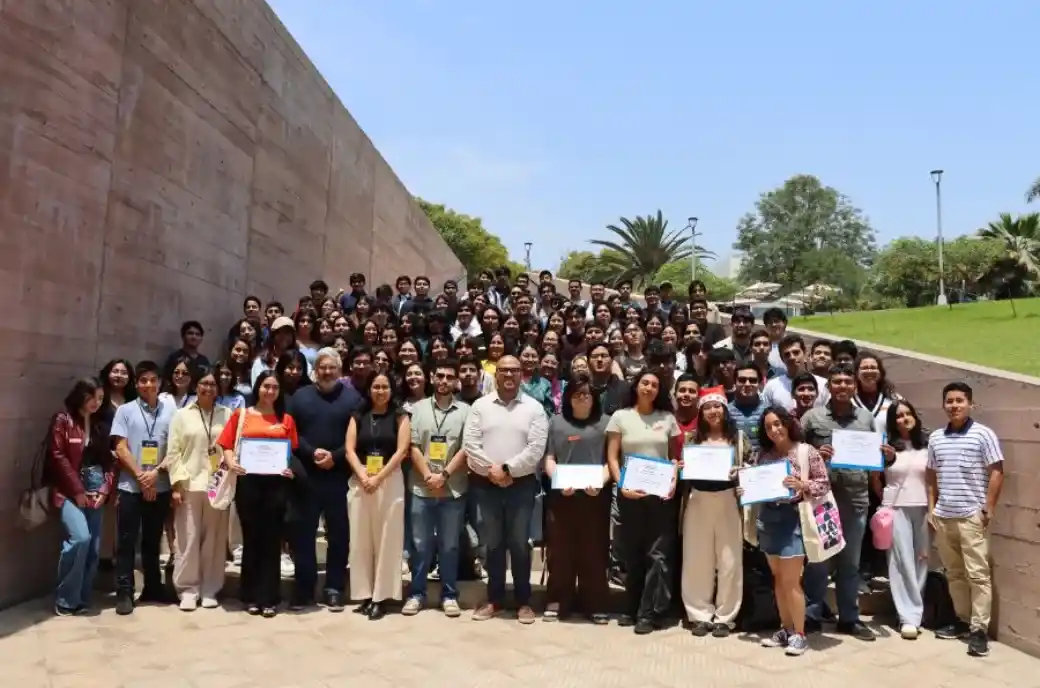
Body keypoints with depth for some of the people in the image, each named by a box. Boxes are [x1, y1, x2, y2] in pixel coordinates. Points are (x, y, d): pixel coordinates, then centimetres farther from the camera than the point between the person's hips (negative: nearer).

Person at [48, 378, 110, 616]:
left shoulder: (99, 425, 13)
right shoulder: (62, 420, -3)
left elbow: (108, 459, 12)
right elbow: (57, 456, -9)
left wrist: (105, 488, -3)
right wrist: (77, 490, -11)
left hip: (94, 491, 6)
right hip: (70, 490, -6)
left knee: (94, 547, 2)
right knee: (80, 537, -21)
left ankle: (81, 599, 14)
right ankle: (65, 600, -5)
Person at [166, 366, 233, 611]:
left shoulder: (227, 414, 8)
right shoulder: (182, 415, 6)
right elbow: (173, 453, 2)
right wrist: (176, 484, -5)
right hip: (189, 485, -1)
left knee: (214, 539, 5)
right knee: (188, 539, 0)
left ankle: (209, 590, 16)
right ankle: (188, 590, 12)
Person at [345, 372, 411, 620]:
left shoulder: (399, 416, 3)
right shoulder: (358, 416, 10)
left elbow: (402, 450, -6)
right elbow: (350, 449, 2)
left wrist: (378, 477, -13)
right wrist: (363, 476, -12)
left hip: (390, 481, -2)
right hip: (360, 481, 3)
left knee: (386, 539, -1)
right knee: (360, 539, 4)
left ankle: (381, 596, 6)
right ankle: (365, 595, 14)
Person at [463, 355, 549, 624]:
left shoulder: (534, 408, 1)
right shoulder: (480, 406, 4)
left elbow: (536, 449, -8)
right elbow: (470, 444, -3)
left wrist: (508, 469, -14)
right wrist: (491, 470, -13)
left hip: (521, 484, -1)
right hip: (486, 484, 1)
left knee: (519, 544, 5)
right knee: (492, 543, 10)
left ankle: (524, 601, 18)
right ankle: (494, 599, 23)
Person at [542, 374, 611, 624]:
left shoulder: (605, 423, 7)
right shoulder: (556, 422, 11)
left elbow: (611, 459, 2)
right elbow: (549, 458, 6)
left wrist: (600, 482, -14)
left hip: (595, 496, -1)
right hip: (562, 495, 1)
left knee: (594, 550, 4)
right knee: (561, 550, 4)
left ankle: (596, 605, 13)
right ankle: (557, 602, 13)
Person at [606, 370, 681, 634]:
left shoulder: (667, 418, 6)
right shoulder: (620, 417, 3)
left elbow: (675, 456, 10)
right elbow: (612, 457, 0)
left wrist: (673, 482, -7)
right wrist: (621, 485, -12)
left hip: (661, 492, 0)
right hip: (631, 493, 0)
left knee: (659, 553, -2)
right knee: (632, 552, 9)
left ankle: (650, 613, 6)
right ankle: (632, 608, 23)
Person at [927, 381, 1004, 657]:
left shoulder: (984, 434, -4)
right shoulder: (935, 438, 10)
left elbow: (996, 472, -5)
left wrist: (988, 509, -10)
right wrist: (931, 509, 10)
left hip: (972, 516, -5)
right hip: (943, 517, 5)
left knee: (978, 574, -2)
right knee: (954, 573, 12)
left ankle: (979, 630, 3)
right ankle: (963, 620, 24)